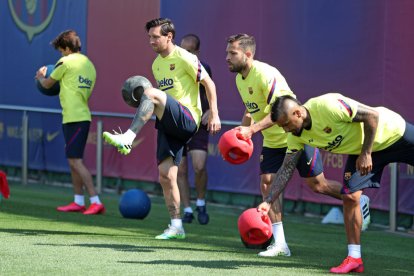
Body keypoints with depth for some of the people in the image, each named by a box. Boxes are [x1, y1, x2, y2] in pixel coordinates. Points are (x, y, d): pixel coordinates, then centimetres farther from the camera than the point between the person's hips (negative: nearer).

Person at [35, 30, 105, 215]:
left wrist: (41, 76, 27)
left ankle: (96, 202, -16)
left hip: (73, 118, -9)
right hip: (83, 116, 9)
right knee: (73, 160, 16)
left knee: (75, 161, -10)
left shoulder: (66, 62, -7)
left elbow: (47, 85, 5)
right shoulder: (90, 65, 16)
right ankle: (78, 202, 18)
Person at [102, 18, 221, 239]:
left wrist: (214, 115, -11)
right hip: (169, 125, 8)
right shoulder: (157, 64, 19)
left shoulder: (184, 58, -5)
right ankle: (176, 226, 7)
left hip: (187, 119, -8)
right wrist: (142, 101, 6)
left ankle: (127, 139, -39)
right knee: (165, 174, 0)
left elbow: (209, 83, -5)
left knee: (150, 93, -29)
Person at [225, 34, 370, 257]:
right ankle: (279, 244, -3)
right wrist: (241, 131, 3)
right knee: (267, 184, -5)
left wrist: (252, 129, -38)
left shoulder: (265, 74, -26)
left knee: (317, 184, 1)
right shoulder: (240, 79, 4)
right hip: (272, 141, 8)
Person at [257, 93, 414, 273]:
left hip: (392, 131, -6)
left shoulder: (327, 106, -35)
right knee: (349, 197, -8)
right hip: (360, 149, 6)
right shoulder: (296, 136, -11)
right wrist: (268, 201, -9)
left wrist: (366, 154, -26)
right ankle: (354, 259, -3)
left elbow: (372, 115, -28)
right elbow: (286, 170, -3)